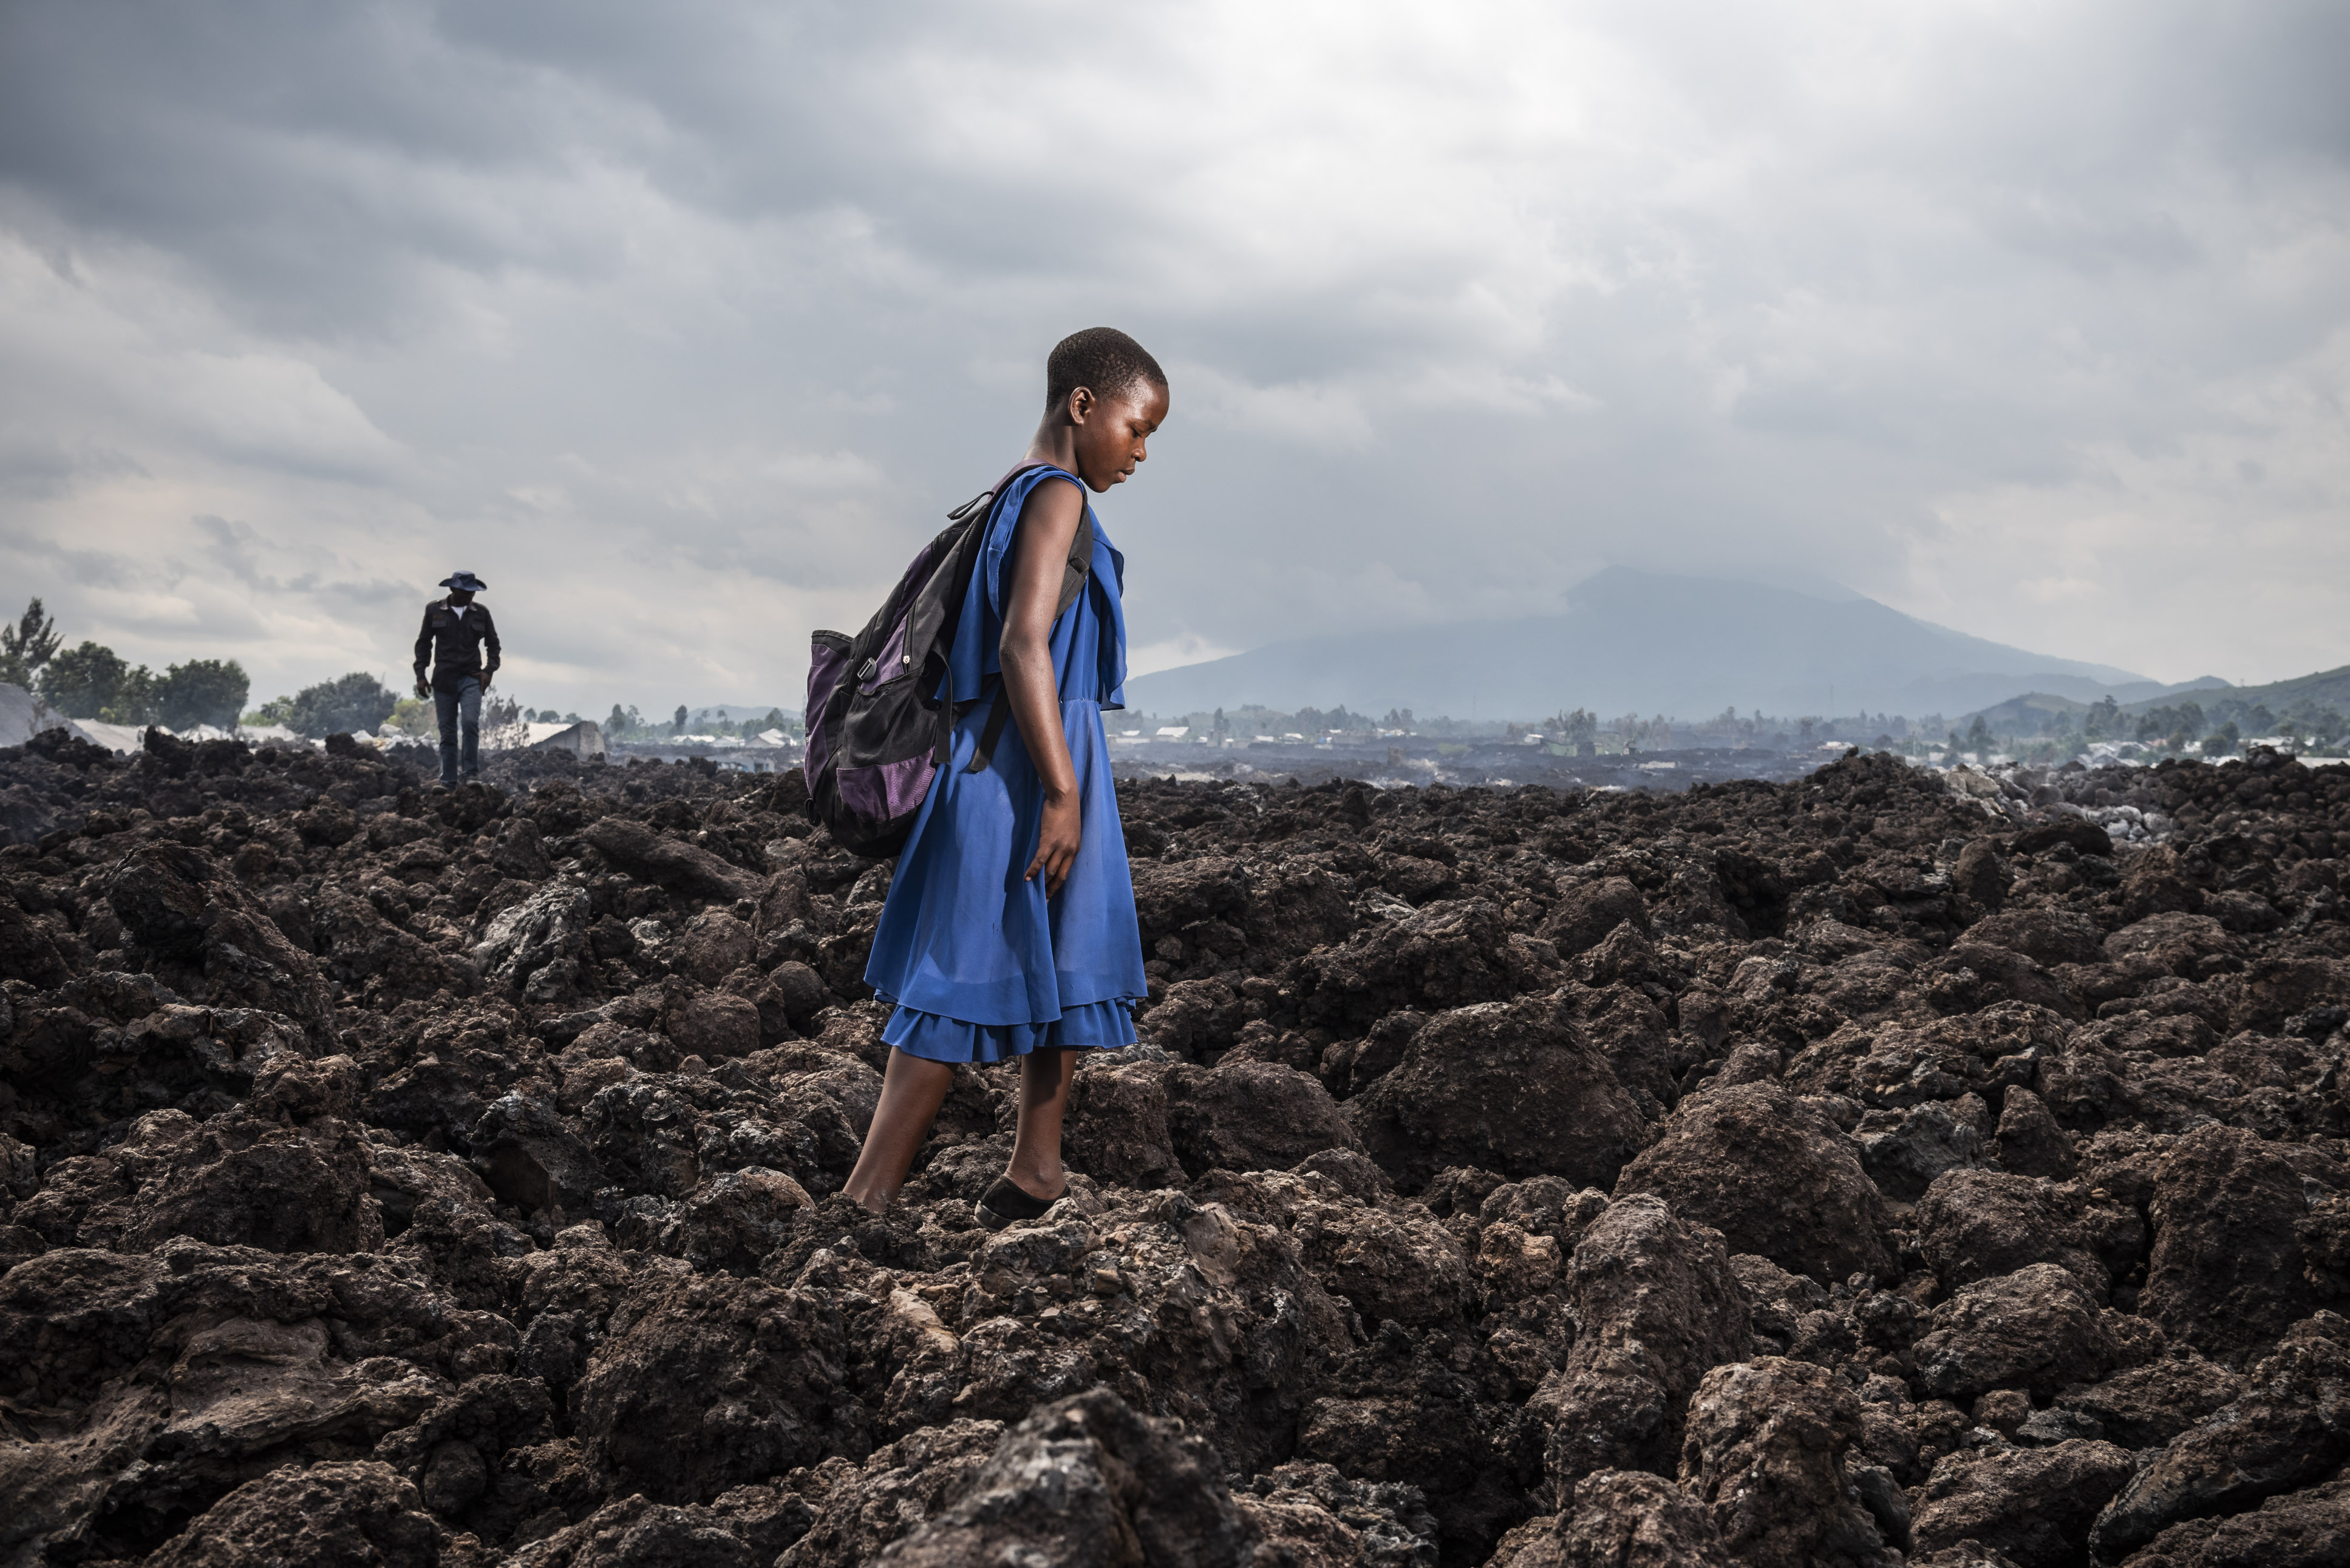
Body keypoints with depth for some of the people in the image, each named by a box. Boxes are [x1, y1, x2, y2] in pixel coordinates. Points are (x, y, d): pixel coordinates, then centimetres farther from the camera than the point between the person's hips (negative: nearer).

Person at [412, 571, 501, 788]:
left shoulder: (481, 613, 5)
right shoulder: (434, 610, 4)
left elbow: (493, 644, 13)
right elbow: (423, 643, 8)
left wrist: (490, 670, -2)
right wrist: (420, 675, 2)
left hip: (471, 679, 0)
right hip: (443, 680, 1)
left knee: (470, 722, -21)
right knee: (447, 733, 3)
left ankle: (472, 773, -12)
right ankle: (448, 782, 8)